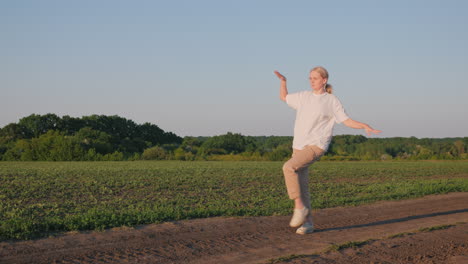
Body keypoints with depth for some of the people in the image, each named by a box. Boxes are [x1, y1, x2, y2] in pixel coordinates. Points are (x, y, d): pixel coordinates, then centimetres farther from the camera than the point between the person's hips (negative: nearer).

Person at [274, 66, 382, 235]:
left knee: (289, 167, -29)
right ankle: (308, 222, 11)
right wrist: (283, 81, 14)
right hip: (299, 146, 6)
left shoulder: (332, 101, 1)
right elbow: (283, 97, 29)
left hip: (316, 145, -6)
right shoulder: (304, 96, 15)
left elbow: (346, 121, 0)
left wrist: (365, 126, -13)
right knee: (301, 186, 2)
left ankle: (299, 207, -19)